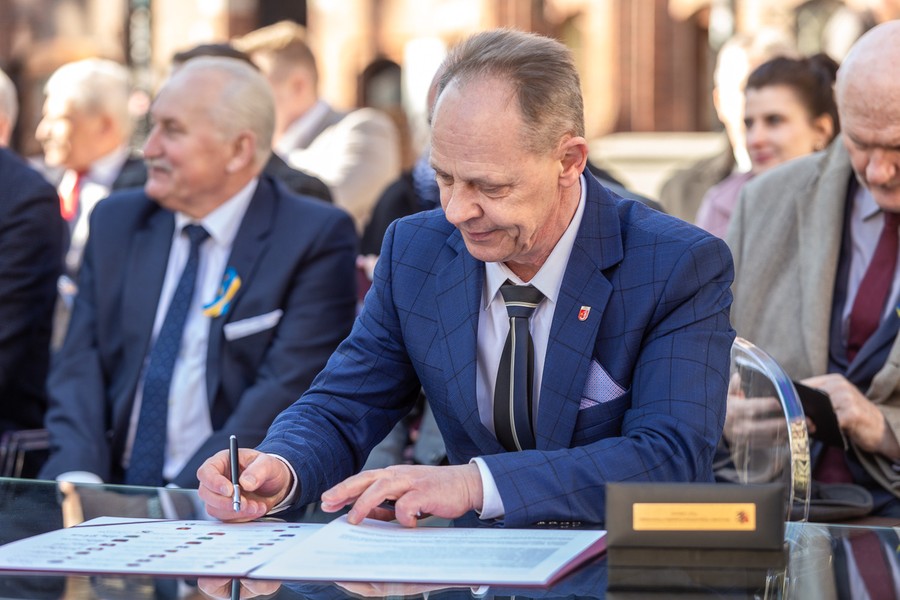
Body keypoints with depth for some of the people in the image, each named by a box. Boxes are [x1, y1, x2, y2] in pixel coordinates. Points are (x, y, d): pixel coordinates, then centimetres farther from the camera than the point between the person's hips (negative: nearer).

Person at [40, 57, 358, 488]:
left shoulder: (317, 237, -3)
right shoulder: (116, 222, 13)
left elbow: (287, 391, -11)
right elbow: (80, 365, 7)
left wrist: (186, 495, -21)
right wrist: (78, 475, -11)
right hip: (112, 496, 4)